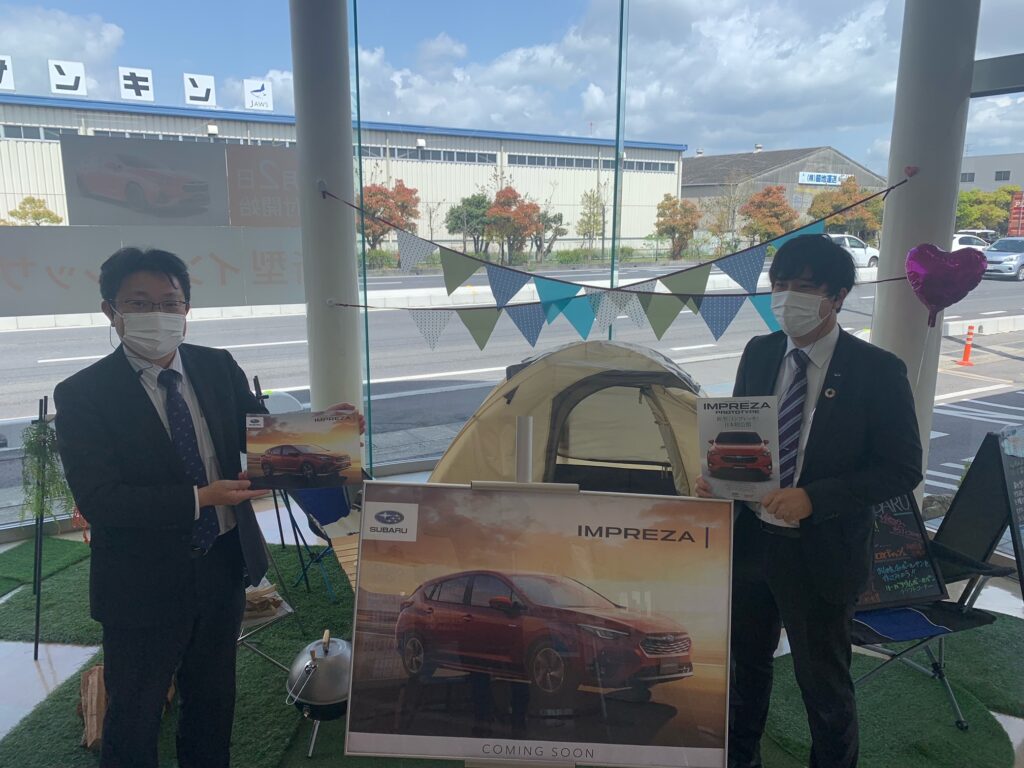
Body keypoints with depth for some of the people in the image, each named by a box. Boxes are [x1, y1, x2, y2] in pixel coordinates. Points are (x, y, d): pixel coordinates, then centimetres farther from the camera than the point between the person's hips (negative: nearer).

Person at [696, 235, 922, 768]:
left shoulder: (876, 371, -13)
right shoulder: (759, 354, 0)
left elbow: (901, 470, -12)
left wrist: (814, 499, -23)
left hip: (821, 552, -5)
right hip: (750, 538, 5)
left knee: (823, 682, 14)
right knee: (746, 662, 24)